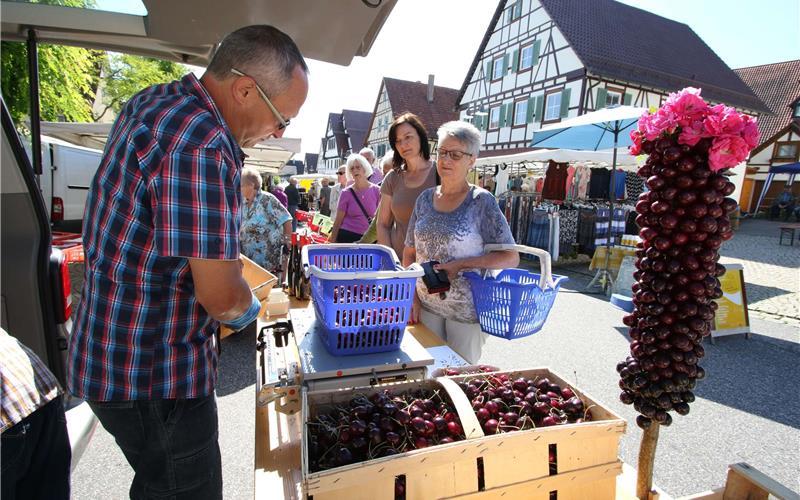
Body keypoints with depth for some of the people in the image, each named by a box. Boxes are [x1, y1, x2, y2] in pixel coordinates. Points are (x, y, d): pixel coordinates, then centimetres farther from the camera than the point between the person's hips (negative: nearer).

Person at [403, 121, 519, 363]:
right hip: (427, 305, 4)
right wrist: (412, 297, 0)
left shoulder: (481, 202, -10)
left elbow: (511, 257, -12)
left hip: (467, 309, -4)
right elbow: (410, 252, 8)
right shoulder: (425, 198, 3)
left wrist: (460, 265, -20)